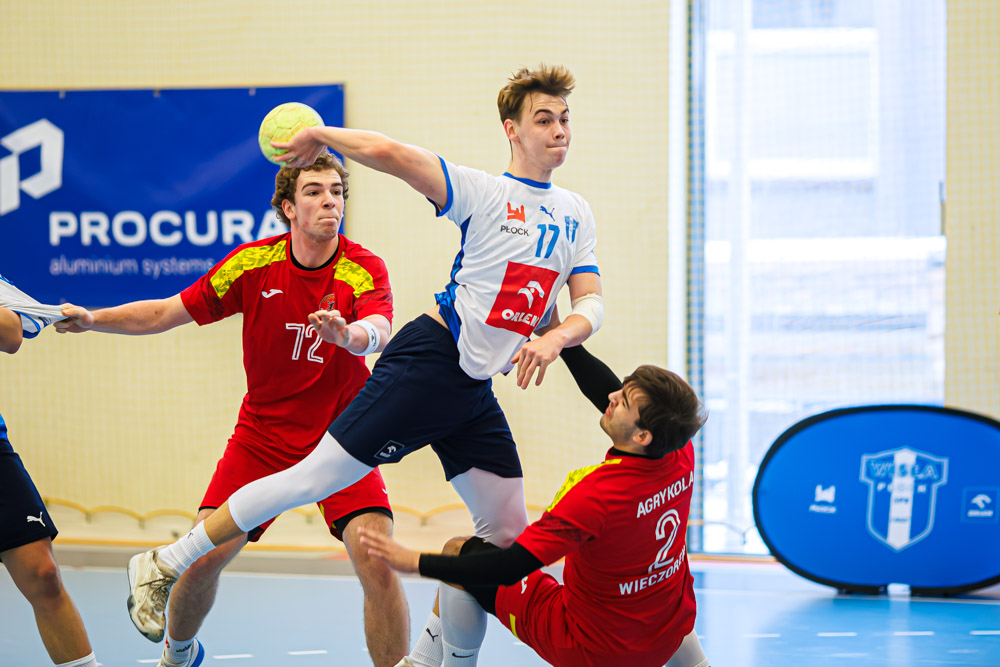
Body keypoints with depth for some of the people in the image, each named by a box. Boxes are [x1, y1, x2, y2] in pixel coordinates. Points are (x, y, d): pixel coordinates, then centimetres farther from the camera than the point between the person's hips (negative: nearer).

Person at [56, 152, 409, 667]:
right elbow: (167, 313, 1)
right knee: (205, 555, -6)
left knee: (376, 559, -22)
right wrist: (94, 319, -12)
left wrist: (349, 333, -57)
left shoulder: (363, 269, -14)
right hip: (263, 434, 2)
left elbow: (378, 331, -34)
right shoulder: (254, 263, -7)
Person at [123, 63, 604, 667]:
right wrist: (319, 136, -2)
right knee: (316, 477, -11)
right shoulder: (484, 192, -7)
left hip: (477, 391, 7)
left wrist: (555, 337, -15)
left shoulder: (576, 215, 12)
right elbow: (384, 152, -18)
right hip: (428, 360, -7)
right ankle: (165, 565, -1)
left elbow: (591, 303, 6)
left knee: (507, 531, 4)